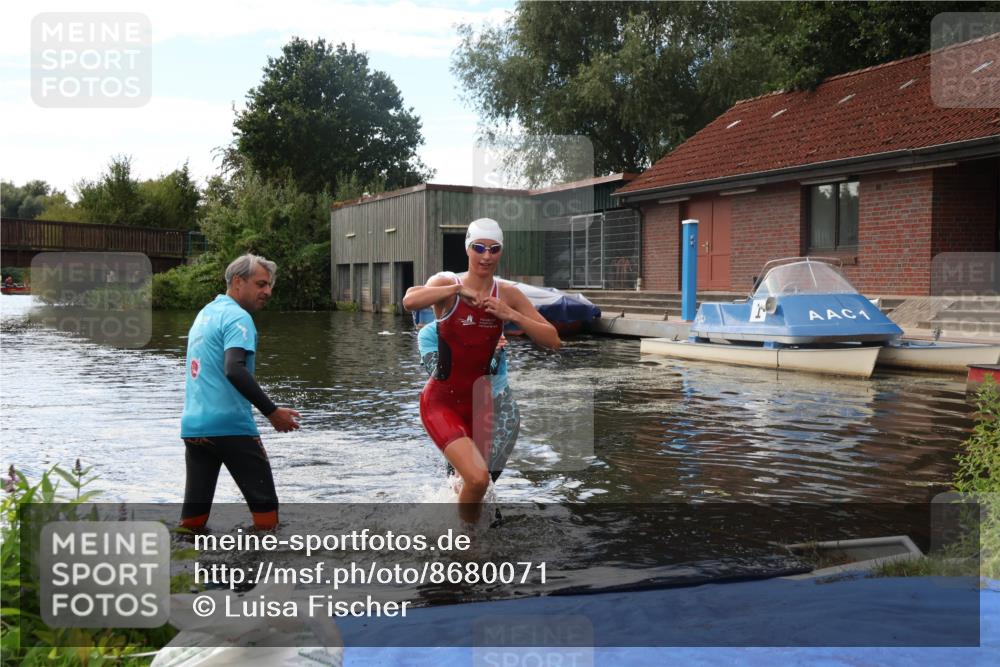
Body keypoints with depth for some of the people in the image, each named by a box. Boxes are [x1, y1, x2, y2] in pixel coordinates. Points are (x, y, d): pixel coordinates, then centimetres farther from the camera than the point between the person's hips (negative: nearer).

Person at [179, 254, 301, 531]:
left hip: (193, 426, 8)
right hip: (231, 427, -8)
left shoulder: (205, 313, 18)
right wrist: (272, 411, -23)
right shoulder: (237, 317, -10)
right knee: (265, 507, 1)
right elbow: (234, 370, -25)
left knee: (194, 513, 10)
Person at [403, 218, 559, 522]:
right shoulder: (446, 283, -10)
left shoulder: (508, 295, -1)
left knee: (475, 480, 15)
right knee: (478, 478, -22)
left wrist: (512, 315, -17)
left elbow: (553, 341, -6)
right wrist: (459, 289, -31)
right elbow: (409, 302, -32)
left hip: (478, 401, 5)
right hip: (441, 401, -4)